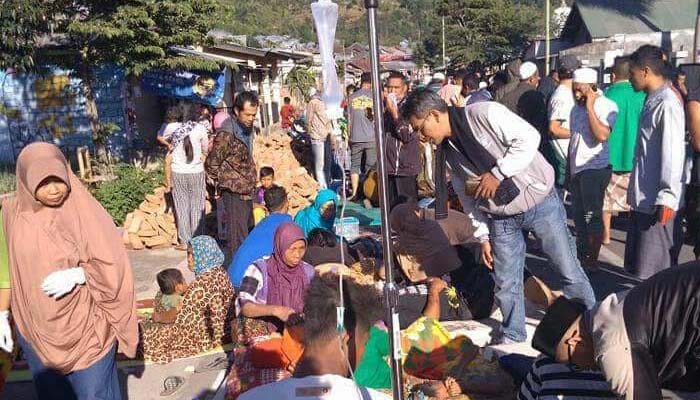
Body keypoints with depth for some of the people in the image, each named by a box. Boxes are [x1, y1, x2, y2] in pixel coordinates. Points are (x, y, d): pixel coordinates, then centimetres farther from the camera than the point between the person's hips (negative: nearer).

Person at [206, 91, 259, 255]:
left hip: (246, 192, 9)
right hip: (234, 193, -9)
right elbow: (211, 164, -17)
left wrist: (251, 183, 13)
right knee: (238, 241, -5)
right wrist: (224, 183, -5)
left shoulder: (245, 129, 7)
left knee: (249, 234, 18)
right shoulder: (227, 134, -20)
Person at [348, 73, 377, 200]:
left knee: (354, 165, 12)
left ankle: (354, 193, 10)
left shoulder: (352, 97, 3)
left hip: (355, 138, 1)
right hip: (372, 138, -1)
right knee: (371, 167, 5)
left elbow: (349, 120, 8)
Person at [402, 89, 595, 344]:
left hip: (539, 201, -6)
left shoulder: (484, 114, -18)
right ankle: (513, 337, 30)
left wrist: (497, 173, -23)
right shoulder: (448, 150, 4)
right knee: (506, 283, 10)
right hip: (502, 218, 6)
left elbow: (529, 137, -24)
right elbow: (468, 196, 10)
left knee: (568, 272, 5)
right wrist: (482, 236, 9)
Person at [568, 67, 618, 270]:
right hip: (577, 168, 8)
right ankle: (582, 252, 23)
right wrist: (569, 169, 20)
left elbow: (602, 135, -26)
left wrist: (590, 107, -21)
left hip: (595, 168, -8)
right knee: (579, 214, 12)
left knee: (592, 215, -5)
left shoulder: (606, 105, -10)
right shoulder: (577, 107, 14)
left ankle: (592, 259, 3)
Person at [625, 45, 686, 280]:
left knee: (658, 266, 0)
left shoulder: (667, 104, -16)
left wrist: (667, 197, -21)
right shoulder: (652, 100, 12)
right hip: (643, 197, 9)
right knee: (641, 262, 17)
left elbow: (674, 152, -20)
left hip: (658, 201, -9)